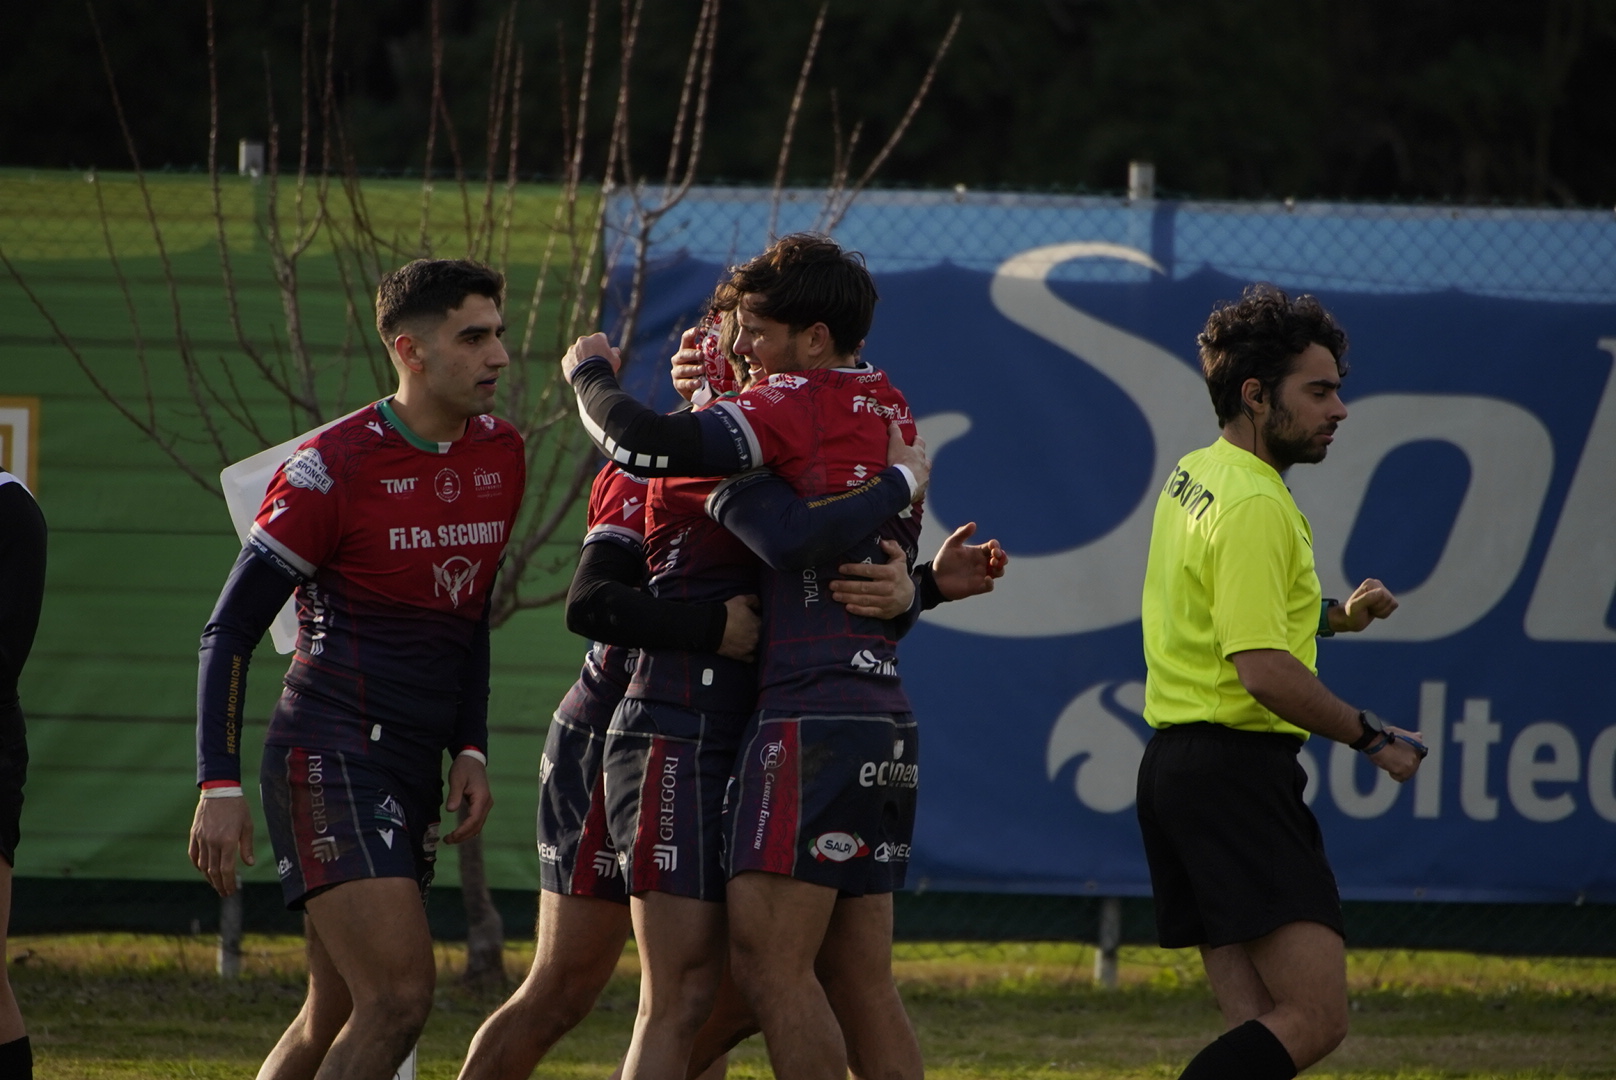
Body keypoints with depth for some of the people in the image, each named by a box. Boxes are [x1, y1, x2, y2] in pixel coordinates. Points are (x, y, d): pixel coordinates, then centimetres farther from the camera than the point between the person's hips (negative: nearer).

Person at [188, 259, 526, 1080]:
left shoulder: (499, 456, 10)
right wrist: (219, 788, -14)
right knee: (400, 995, -19)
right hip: (330, 758, -8)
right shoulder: (331, 469, -11)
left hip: (413, 769, 8)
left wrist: (470, 749, 12)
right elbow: (229, 632, -7)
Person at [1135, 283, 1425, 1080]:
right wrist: (1372, 739, -11)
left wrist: (1334, 617, 21)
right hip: (1237, 768, -10)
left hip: (1175, 769, 10)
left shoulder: (1192, 477, 17)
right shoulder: (1254, 505, -14)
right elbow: (1262, 670, -22)